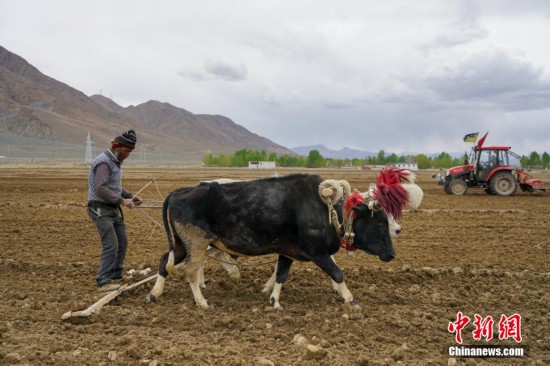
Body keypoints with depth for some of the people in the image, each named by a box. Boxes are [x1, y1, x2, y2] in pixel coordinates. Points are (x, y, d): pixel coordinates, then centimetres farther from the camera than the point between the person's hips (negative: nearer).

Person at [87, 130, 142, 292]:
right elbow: (101, 189, -26)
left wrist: (130, 196, 10)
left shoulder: (115, 162, 15)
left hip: (113, 209, 10)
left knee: (122, 242, 10)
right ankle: (104, 283, -11)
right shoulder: (103, 162, -16)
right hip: (100, 209, -10)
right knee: (111, 245, -15)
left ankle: (114, 277, 19)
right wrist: (122, 201, -25)